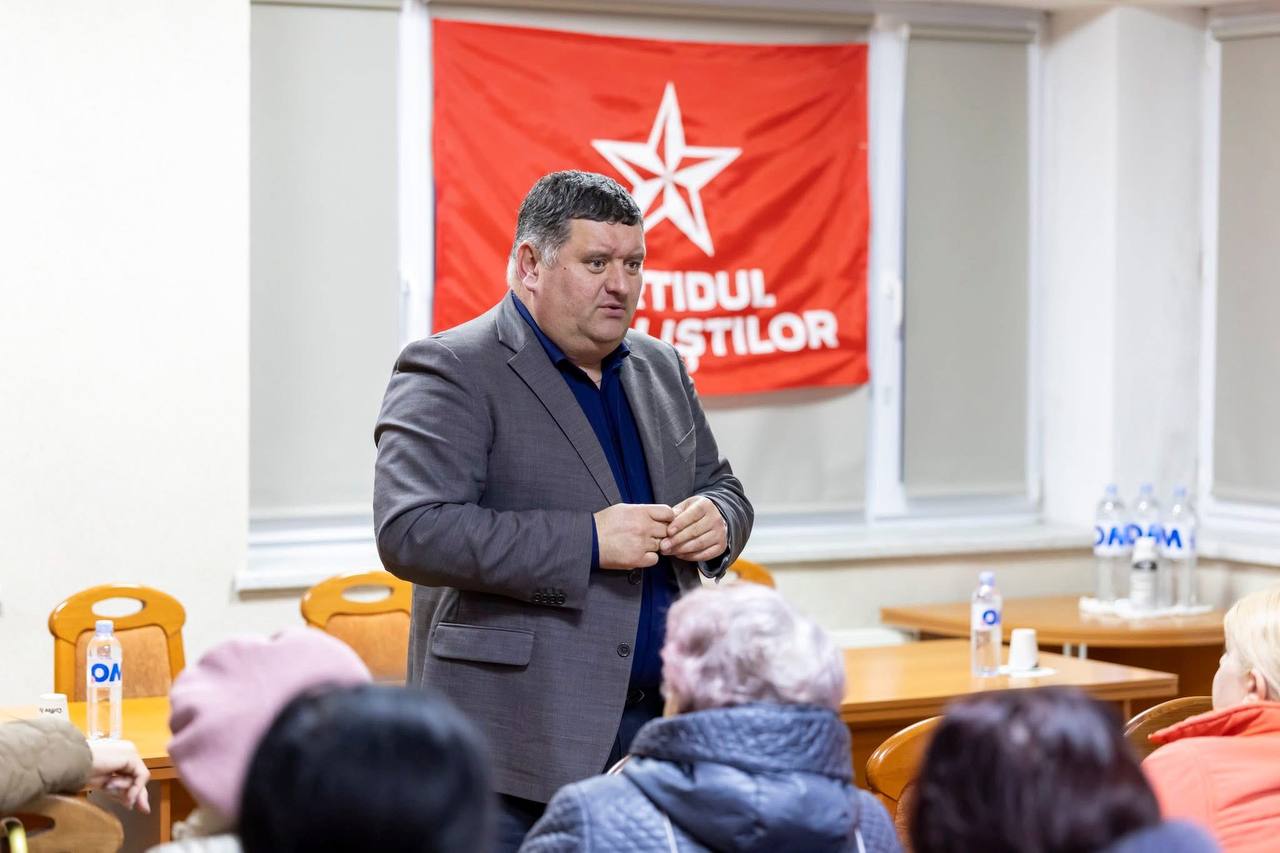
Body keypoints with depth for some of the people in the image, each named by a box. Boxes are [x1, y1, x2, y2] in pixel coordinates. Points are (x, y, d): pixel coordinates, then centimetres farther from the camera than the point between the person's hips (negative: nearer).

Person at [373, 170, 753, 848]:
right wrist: (588, 542, -21)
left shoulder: (659, 369, 16)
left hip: (662, 724, 6)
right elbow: (410, 532, -18)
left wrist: (716, 520, -1)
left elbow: (720, 486, 26)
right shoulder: (448, 372, -8)